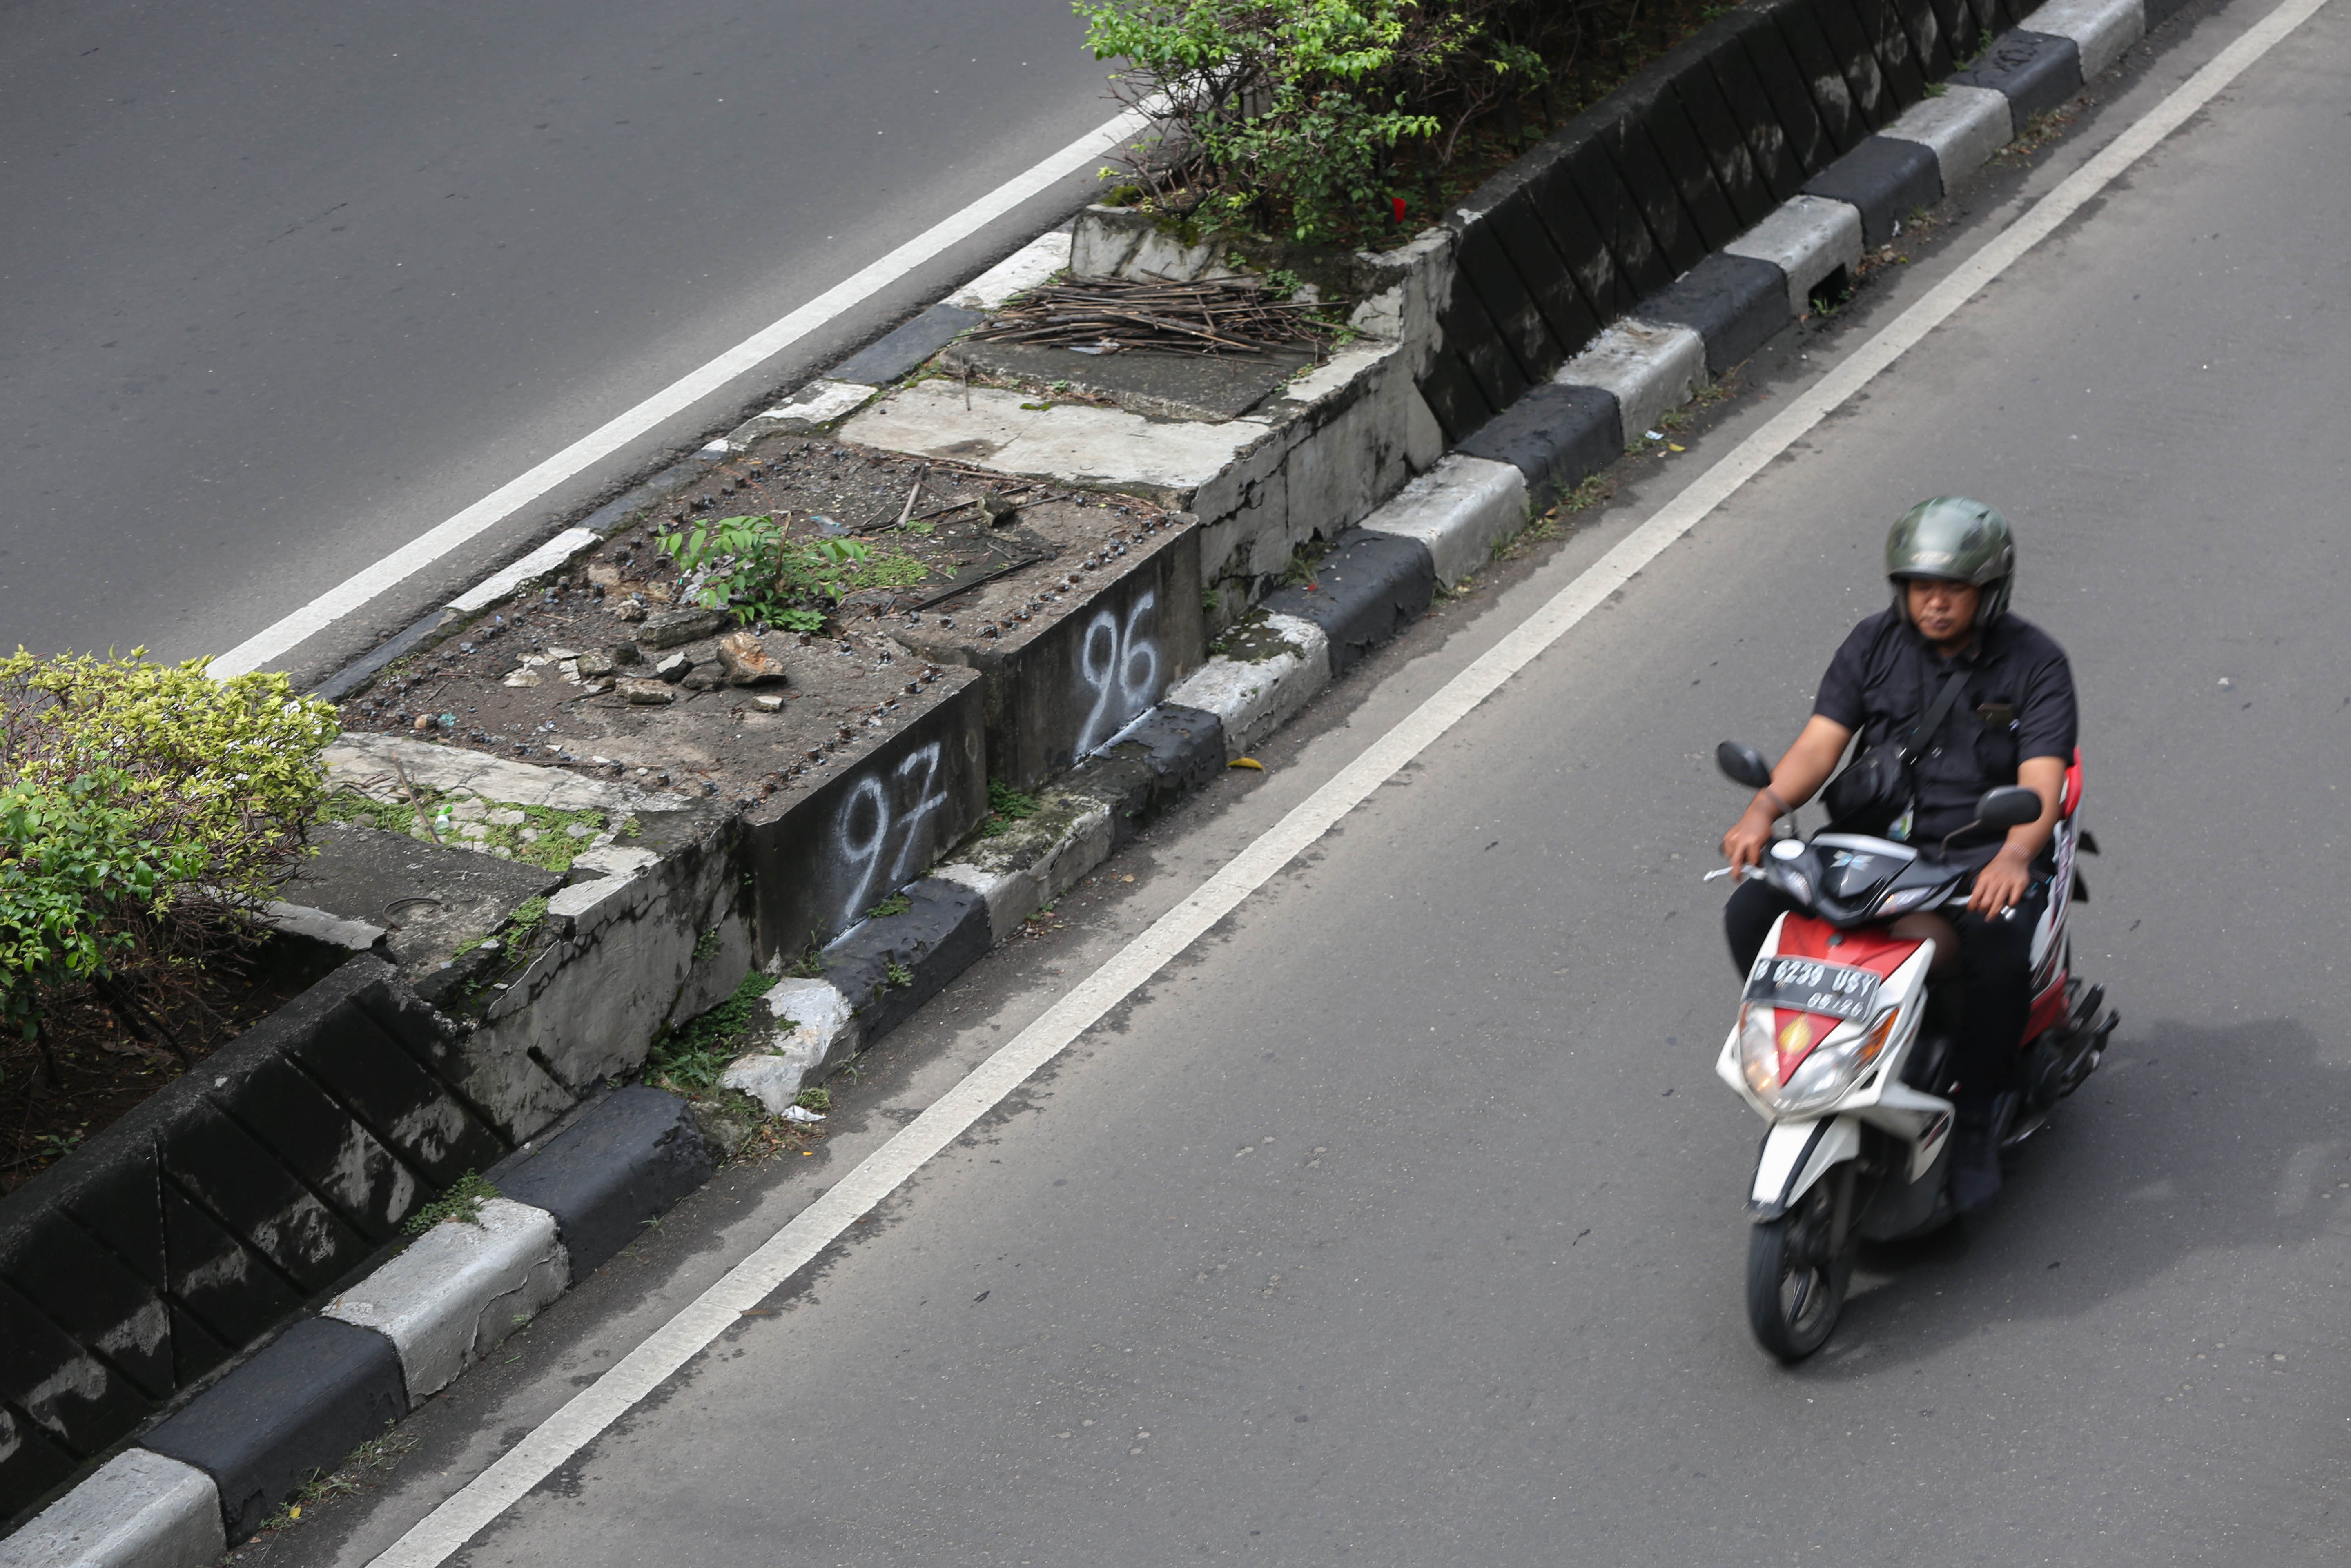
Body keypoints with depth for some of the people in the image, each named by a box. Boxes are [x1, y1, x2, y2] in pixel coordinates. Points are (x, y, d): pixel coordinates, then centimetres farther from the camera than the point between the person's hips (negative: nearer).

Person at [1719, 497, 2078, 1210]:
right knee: (1751, 914, -20)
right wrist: (1765, 807, -26)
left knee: (1998, 953, -36)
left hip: (1982, 850, -3)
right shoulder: (1875, 643, 3)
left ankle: (1976, 1119, -13)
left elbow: (2041, 782, -16)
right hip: (1875, 838, 4)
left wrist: (2014, 856, -38)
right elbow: (1821, 741, -5)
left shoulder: (2035, 663, -6)